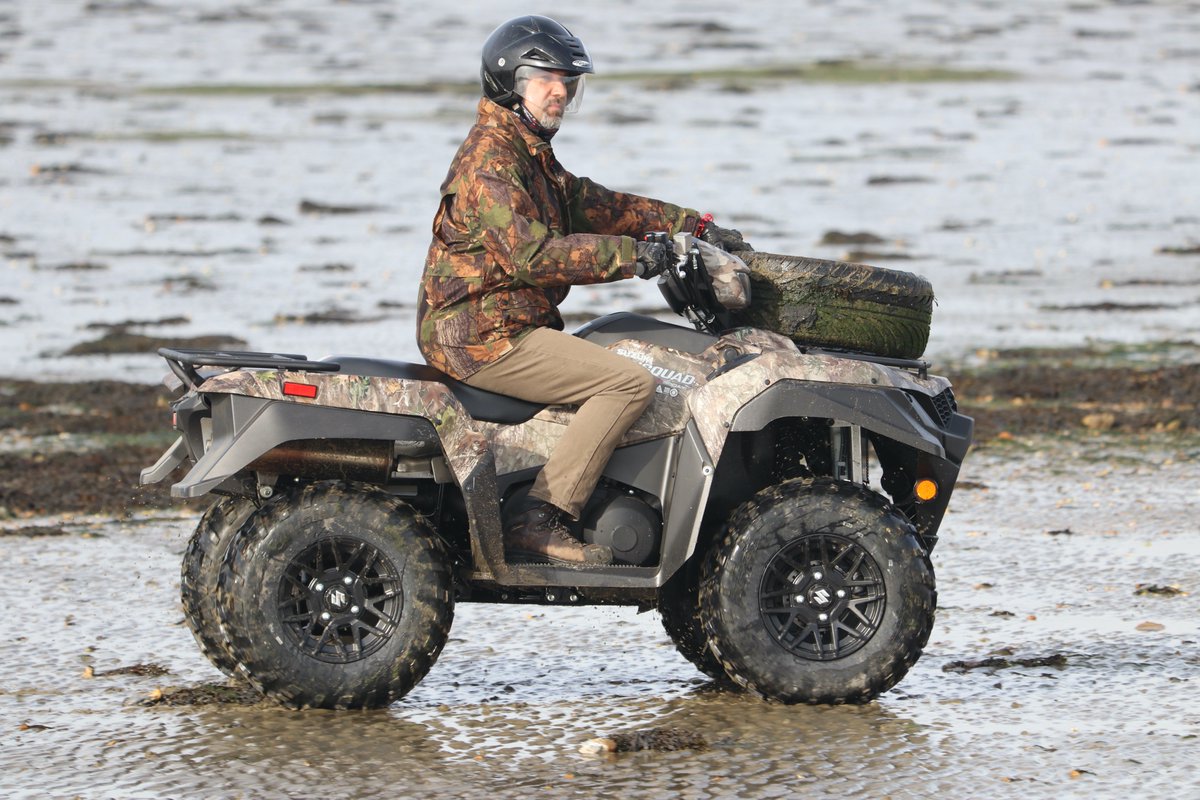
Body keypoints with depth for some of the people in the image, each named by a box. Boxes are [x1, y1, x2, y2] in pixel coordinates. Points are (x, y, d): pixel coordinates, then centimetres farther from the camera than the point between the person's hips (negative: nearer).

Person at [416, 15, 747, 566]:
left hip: (509, 328, 11)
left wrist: (692, 226, 14)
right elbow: (532, 253, -24)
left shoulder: (532, 156, 19)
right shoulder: (489, 161, -14)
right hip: (485, 336, -11)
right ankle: (539, 523, -23)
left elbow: (593, 205, 21)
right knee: (630, 383, -19)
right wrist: (630, 255, -25)